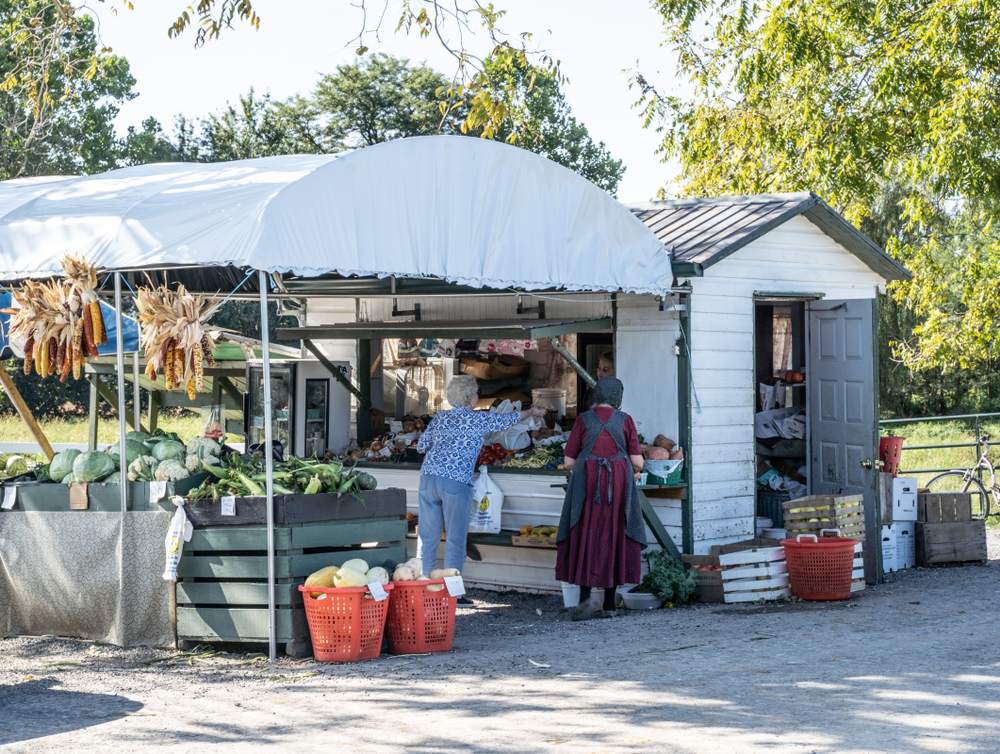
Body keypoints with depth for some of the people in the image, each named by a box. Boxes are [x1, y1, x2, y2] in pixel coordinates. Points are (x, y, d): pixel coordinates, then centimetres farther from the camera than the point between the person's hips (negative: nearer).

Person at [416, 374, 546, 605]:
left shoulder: (440, 418, 14)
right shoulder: (478, 420, 1)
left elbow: (421, 445, 19)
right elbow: (506, 420, 15)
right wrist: (531, 412, 32)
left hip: (429, 476, 5)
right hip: (456, 482, -5)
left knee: (427, 535, 9)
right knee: (455, 537, 1)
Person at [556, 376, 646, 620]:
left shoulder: (583, 420, 2)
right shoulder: (625, 420, 2)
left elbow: (568, 461, 1)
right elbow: (637, 461, -1)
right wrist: (634, 473, 21)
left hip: (587, 483, -1)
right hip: (618, 486, 1)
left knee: (585, 538, 2)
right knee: (614, 538, 7)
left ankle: (586, 596, -16)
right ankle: (609, 605, 9)